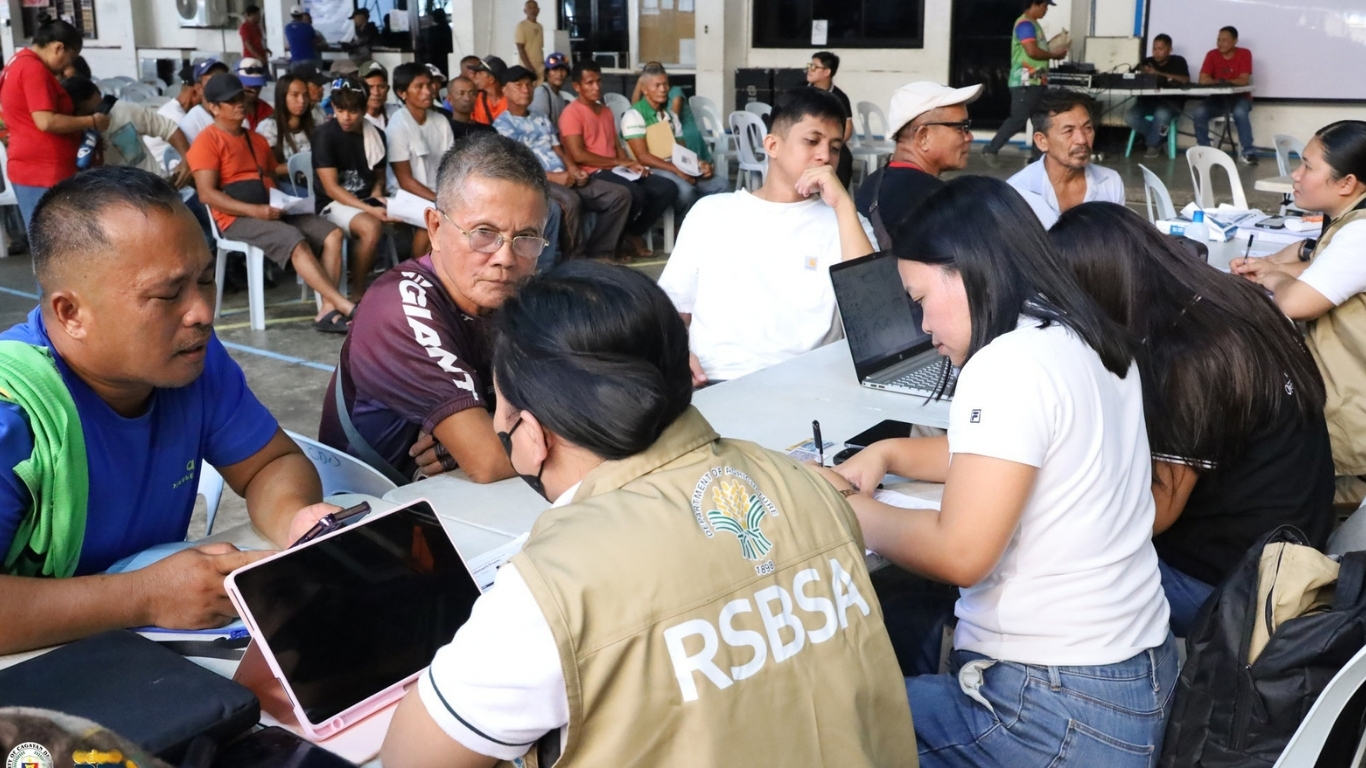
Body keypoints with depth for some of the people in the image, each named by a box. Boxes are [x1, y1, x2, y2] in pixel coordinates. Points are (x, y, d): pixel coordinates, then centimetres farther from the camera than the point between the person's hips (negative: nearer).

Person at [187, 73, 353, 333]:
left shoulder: (257, 139, 23)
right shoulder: (207, 141, -2)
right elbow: (207, 194, -12)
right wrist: (255, 210, -21)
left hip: (273, 211, 8)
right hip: (238, 217, -7)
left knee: (333, 234, -15)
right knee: (296, 241, -32)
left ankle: (328, 310, -26)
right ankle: (346, 307, -35)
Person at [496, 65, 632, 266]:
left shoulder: (542, 120, 26)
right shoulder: (502, 125, 2)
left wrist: (575, 170, -2)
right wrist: (553, 176, -19)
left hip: (566, 178, 8)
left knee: (620, 194, -7)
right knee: (570, 201, -40)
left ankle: (597, 253, -6)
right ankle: (574, 259, -22)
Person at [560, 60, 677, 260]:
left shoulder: (606, 111, 22)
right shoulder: (572, 113, -5)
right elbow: (578, 155, -14)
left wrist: (631, 164, -2)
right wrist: (618, 162, -11)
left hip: (616, 171, 8)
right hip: (592, 174, -8)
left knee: (668, 188, -7)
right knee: (635, 194, -34)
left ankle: (634, 234, 6)